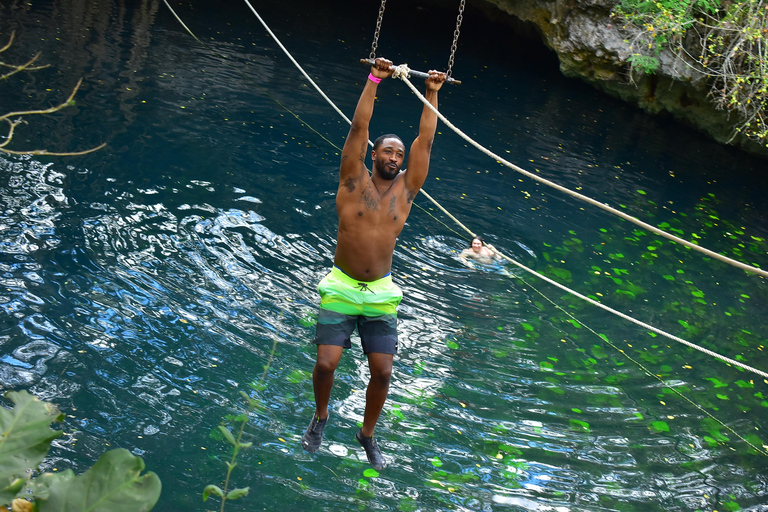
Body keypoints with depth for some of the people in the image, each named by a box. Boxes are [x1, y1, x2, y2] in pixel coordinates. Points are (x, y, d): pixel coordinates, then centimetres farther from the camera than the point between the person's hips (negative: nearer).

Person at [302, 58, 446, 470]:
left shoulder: (405, 189, 5)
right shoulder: (354, 181, -2)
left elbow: (425, 141, 3)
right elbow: (358, 127, -7)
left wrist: (432, 94, 3)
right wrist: (374, 80, -9)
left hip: (380, 295, 2)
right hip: (341, 290, -2)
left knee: (382, 372, 0)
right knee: (326, 363, -10)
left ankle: (367, 434, 25)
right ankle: (320, 415, 23)